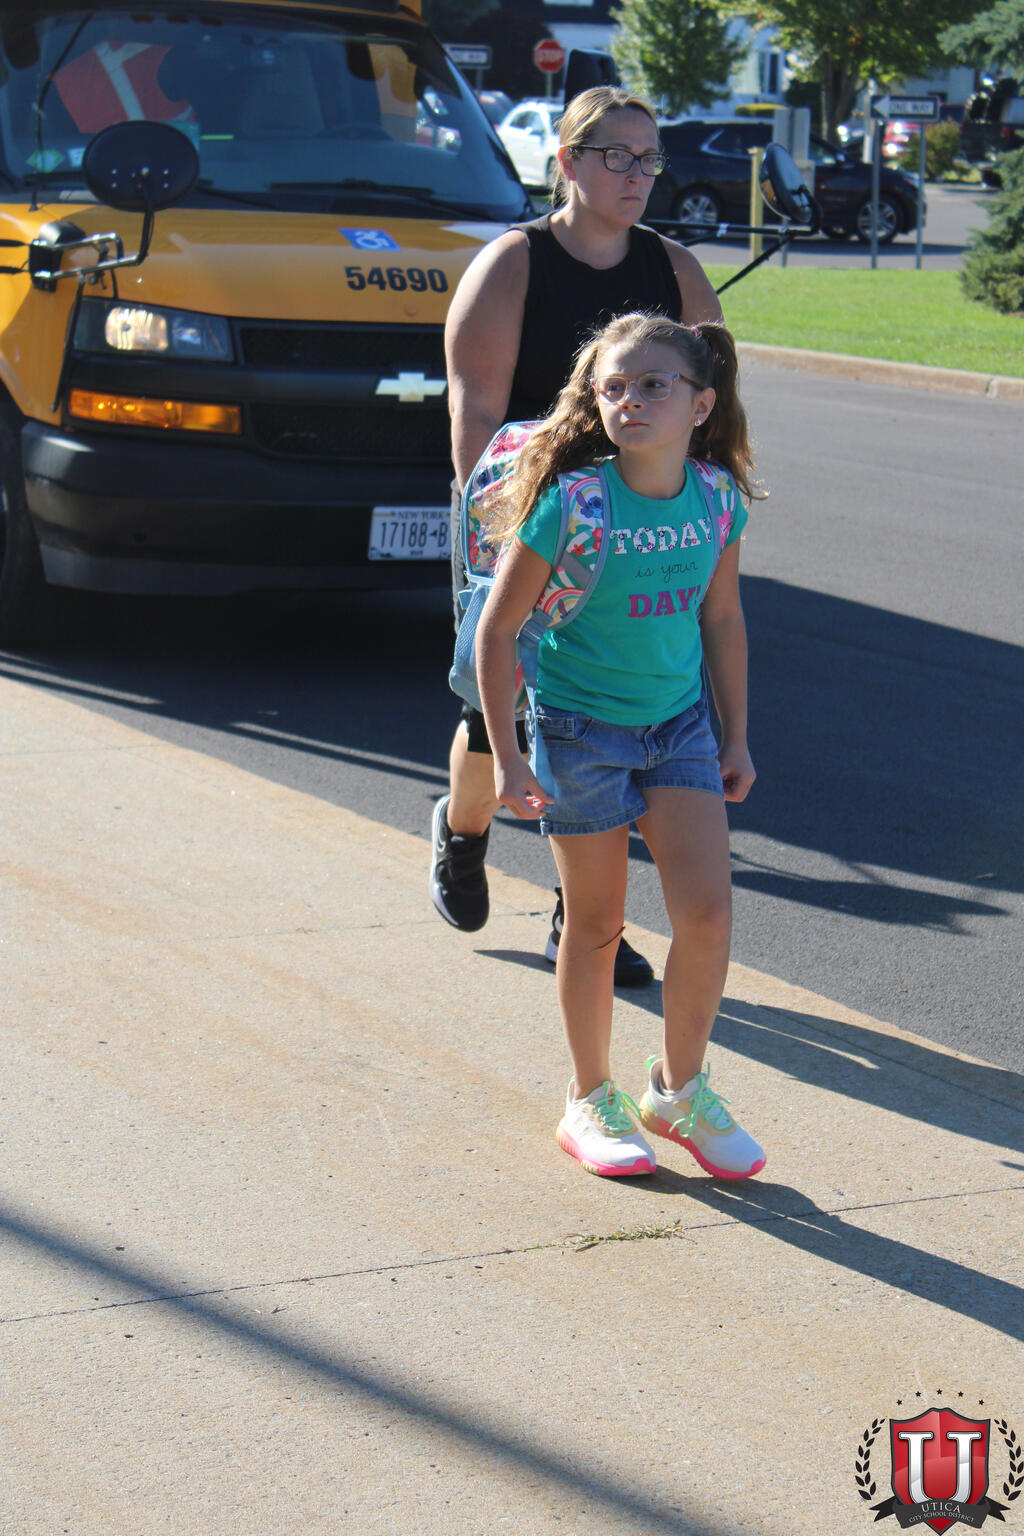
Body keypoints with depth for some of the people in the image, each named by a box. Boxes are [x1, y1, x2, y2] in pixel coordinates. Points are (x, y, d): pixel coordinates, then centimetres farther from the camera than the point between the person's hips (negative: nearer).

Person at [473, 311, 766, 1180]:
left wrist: (736, 738, 11)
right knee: (596, 925, 5)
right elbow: (498, 628, -11)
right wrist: (506, 756, -12)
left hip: (680, 725, 3)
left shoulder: (718, 497, -6)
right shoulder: (570, 502, -18)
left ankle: (680, 1089, 15)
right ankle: (591, 1101, 24)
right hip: (581, 726, -3)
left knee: (707, 911, -7)